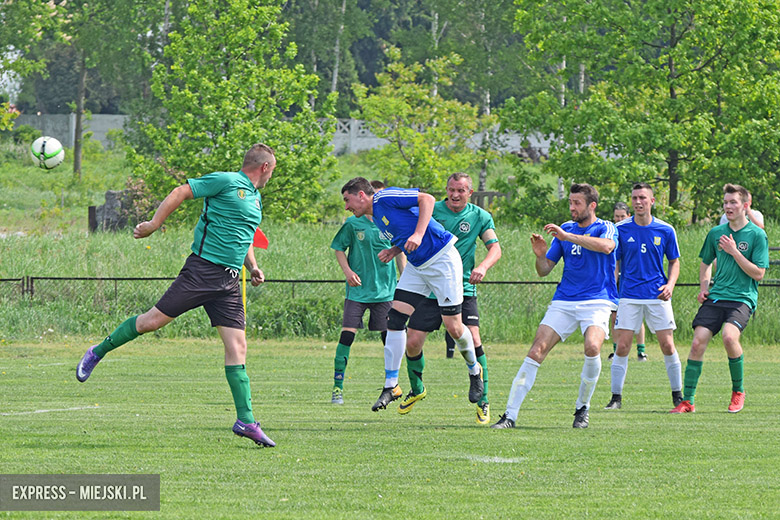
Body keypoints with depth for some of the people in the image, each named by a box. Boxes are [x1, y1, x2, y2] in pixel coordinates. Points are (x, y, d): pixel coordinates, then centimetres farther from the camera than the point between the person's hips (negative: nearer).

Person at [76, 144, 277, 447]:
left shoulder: (255, 198, 22)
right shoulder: (226, 181, -4)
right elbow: (181, 193, -6)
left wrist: (253, 267, 20)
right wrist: (154, 224, -12)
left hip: (229, 280, 7)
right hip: (202, 268, -7)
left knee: (237, 347, -3)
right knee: (154, 320, -8)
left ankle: (246, 420, -6)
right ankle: (98, 353, 14)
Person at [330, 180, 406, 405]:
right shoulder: (353, 223, -2)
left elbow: (400, 254, 14)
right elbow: (339, 249, 7)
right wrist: (348, 271, -9)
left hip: (385, 291, 2)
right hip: (357, 291, -2)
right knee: (347, 334, -10)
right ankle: (337, 387, -4)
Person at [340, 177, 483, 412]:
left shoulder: (385, 198, -15)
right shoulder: (376, 218, 13)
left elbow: (427, 199, -21)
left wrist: (418, 235, -29)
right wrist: (394, 250, 3)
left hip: (442, 260, -9)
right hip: (417, 266, 9)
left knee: (453, 327, -7)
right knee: (395, 318, -3)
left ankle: (474, 370, 21)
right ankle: (391, 385, 0)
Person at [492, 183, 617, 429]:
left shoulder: (605, 228, -1)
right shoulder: (565, 229, 12)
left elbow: (606, 246, -27)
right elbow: (544, 270, 14)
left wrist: (567, 236, -26)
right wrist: (540, 255, -10)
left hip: (597, 302, -4)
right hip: (563, 303, 4)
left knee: (592, 346, -29)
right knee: (537, 350, -11)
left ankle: (582, 408, -7)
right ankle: (510, 415, -10)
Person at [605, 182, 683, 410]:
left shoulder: (665, 231, 2)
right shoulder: (621, 229, 0)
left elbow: (674, 262, 12)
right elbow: (614, 263, 7)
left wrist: (670, 285, -5)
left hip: (658, 297, 0)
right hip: (628, 296, 0)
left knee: (667, 346, -1)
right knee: (622, 347, -7)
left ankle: (677, 394, 13)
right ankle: (616, 396, 2)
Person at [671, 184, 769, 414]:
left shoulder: (757, 235, -3)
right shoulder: (716, 233, 11)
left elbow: (758, 274, -8)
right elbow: (705, 263, 28)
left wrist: (734, 252, -13)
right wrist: (703, 287, 10)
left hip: (743, 298, -5)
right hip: (715, 298, 5)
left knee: (729, 335, -30)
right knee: (698, 342, -10)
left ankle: (738, 391, -7)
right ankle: (687, 401, -2)